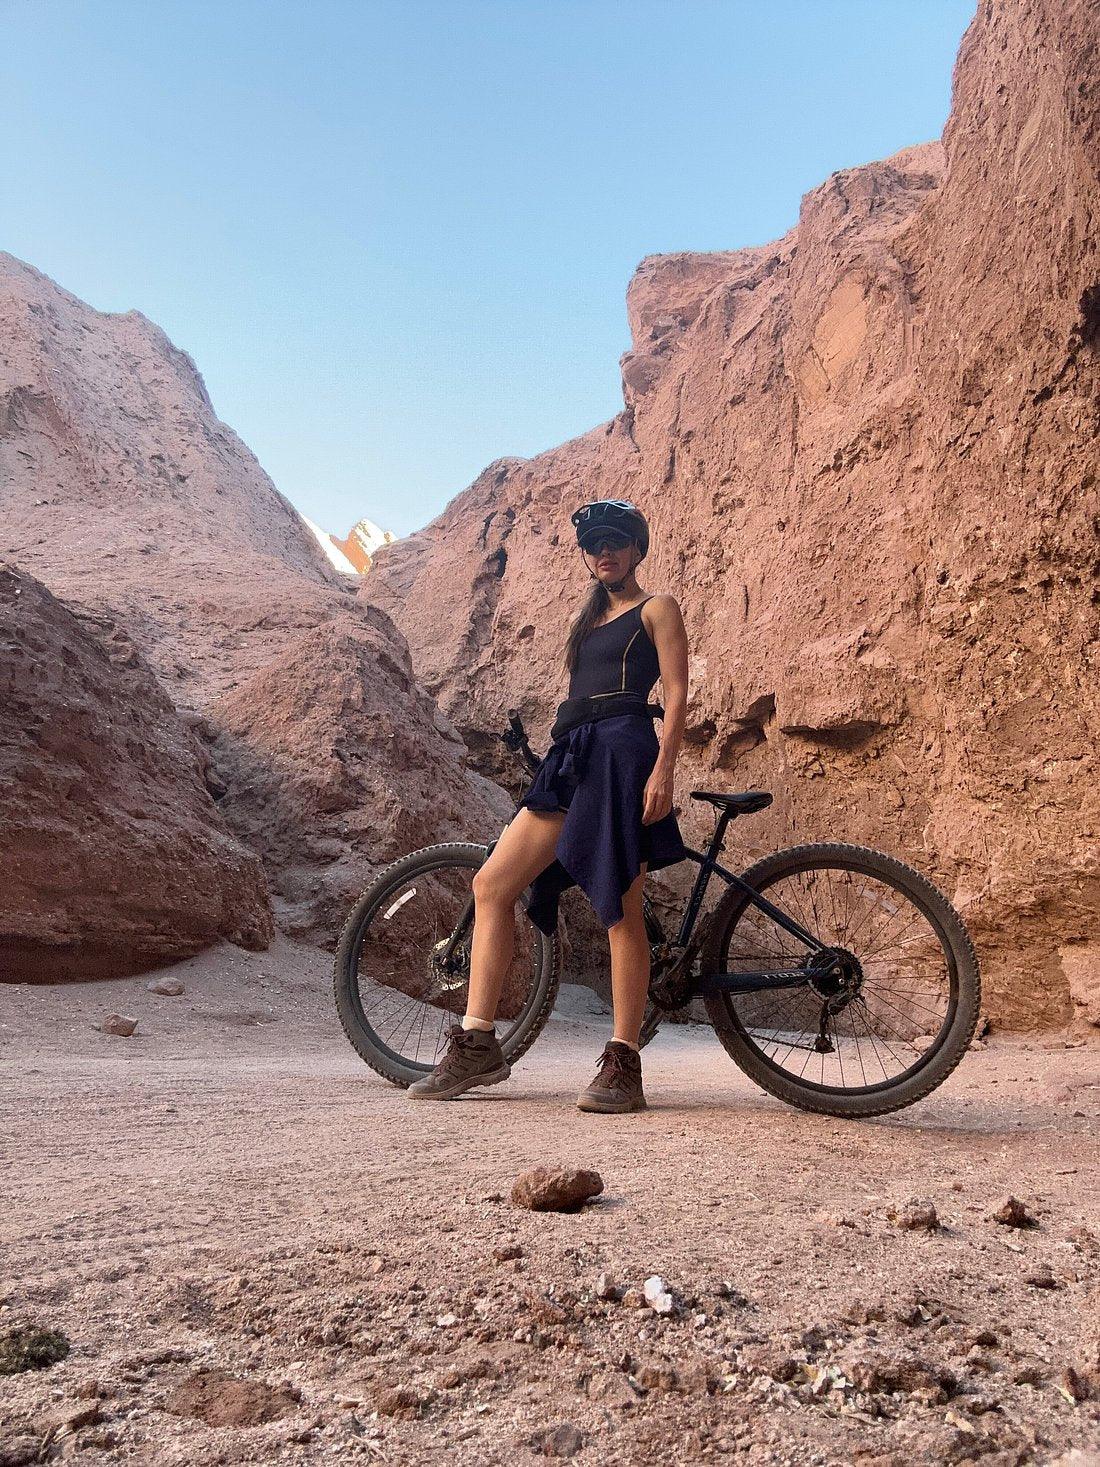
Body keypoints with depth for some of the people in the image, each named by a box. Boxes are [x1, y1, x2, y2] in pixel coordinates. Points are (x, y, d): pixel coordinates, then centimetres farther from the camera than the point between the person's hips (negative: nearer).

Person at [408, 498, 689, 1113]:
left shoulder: (656, 609, 7)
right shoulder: (591, 618, 27)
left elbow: (677, 694, -3)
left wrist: (663, 769, -16)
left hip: (623, 754, -7)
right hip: (571, 760, 7)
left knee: (620, 910, -8)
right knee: (492, 883, -3)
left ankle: (624, 1064, 0)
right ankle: (477, 1044, 1)